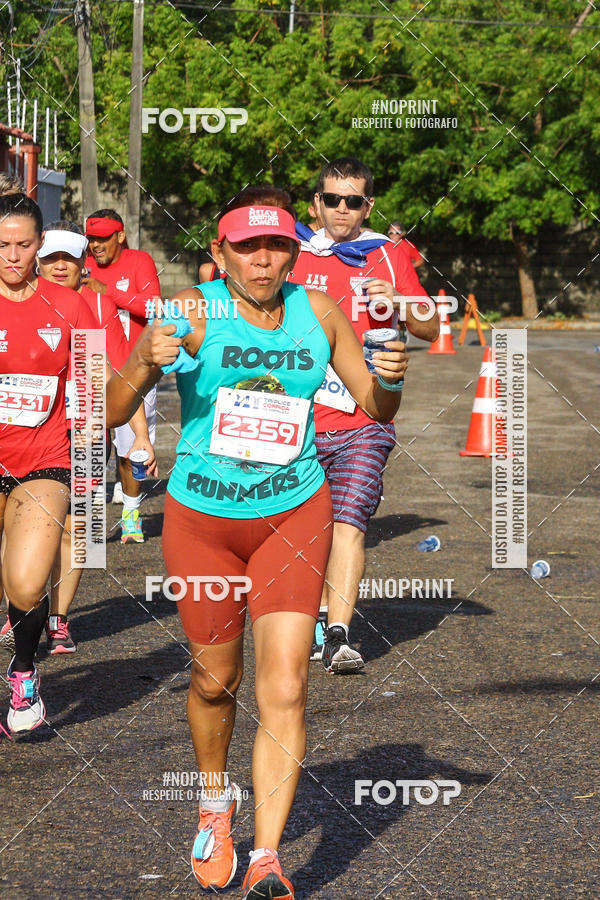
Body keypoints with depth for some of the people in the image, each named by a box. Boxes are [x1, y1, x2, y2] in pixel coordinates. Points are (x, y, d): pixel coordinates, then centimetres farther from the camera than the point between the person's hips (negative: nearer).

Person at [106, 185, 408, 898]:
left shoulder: (318, 312, -2)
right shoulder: (193, 312, -11)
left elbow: (376, 409, 9)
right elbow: (113, 412, -13)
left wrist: (390, 380, -14)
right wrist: (146, 363, -33)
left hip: (294, 516, 1)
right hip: (201, 519, -1)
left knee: (284, 690, -11)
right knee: (215, 680, 13)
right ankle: (216, 801, 43)